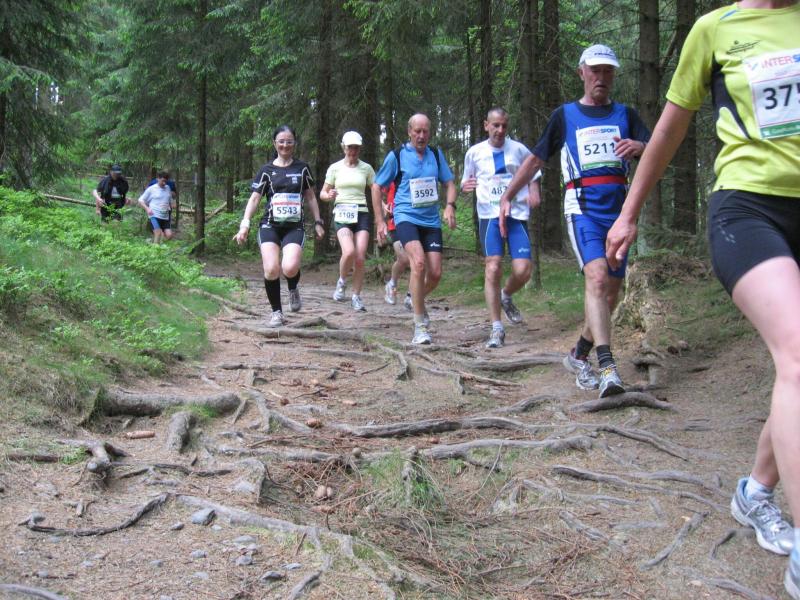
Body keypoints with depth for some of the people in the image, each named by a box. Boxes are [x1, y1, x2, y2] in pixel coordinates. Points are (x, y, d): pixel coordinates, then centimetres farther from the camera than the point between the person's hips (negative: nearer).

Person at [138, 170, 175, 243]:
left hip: (165, 217, 5)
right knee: (158, 233, -22)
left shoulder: (168, 188, 13)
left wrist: (173, 205, 4)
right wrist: (147, 208, -13)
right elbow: (141, 200, 4)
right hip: (154, 216, -5)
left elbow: (170, 200, 27)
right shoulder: (151, 189, -1)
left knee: (169, 235, -9)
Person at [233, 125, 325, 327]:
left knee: (289, 268, -25)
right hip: (270, 226, 0)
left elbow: (310, 197, 17)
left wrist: (317, 222, 12)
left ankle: (293, 289, 11)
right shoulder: (267, 170, 7)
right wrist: (245, 224, -9)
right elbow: (254, 198, 3)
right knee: (271, 270, -17)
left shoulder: (302, 168, 10)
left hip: (294, 227, 0)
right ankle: (276, 312, 3)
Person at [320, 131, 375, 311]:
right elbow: (323, 193, 11)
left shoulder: (366, 168, 8)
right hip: (342, 213, -1)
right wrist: (329, 195, -13)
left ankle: (356, 297, 6)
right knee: (349, 252, -24)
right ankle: (342, 282, 6)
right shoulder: (335, 168, 7)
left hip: (362, 214, 1)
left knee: (360, 257, -9)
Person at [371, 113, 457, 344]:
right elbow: (376, 186, 6)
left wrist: (450, 206, -9)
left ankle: (416, 299, 34)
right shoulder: (396, 156, 0)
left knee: (435, 274, -2)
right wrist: (379, 221, 1)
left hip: (431, 221, 4)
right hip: (406, 217, -4)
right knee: (419, 262, -27)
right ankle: (420, 326, -19)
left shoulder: (436, 154, 9)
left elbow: (449, 184, 12)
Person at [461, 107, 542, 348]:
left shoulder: (519, 150, 6)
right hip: (490, 214, -1)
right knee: (493, 268, -12)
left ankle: (506, 297, 26)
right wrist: (465, 186, -6)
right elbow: (465, 182, 17)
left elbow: (533, 175, 20)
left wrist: (534, 193, 0)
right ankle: (496, 329, -3)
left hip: (517, 213, 1)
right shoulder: (474, 153, 7)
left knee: (523, 271, -10)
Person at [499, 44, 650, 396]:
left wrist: (641, 147, -20)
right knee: (597, 277, -25)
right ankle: (607, 369, -33)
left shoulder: (626, 115, 15)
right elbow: (536, 159, 17)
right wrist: (507, 197, 12)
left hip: (619, 210, 4)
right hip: (583, 208, -4)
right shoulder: (565, 115, 11)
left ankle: (579, 356, 26)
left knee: (611, 291, 6)